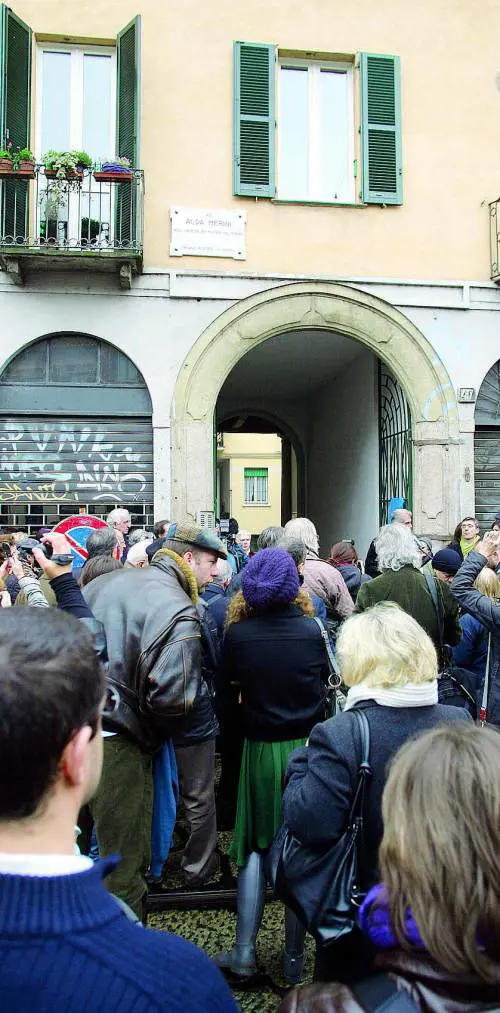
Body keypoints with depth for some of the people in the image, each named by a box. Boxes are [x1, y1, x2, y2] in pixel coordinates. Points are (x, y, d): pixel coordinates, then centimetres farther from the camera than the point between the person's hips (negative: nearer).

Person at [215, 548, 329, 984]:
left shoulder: (237, 634, -13)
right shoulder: (311, 629, -13)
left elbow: (229, 678, 4)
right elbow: (324, 676, 4)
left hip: (261, 749, 0)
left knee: (257, 846, 15)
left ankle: (244, 951, 16)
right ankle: (295, 957, 23)